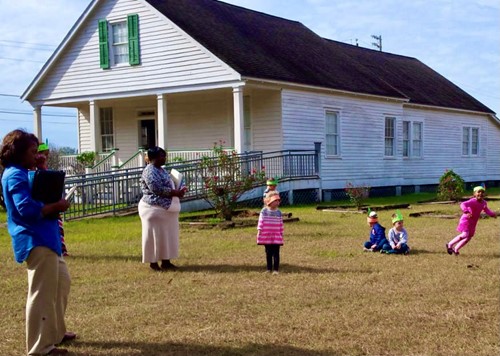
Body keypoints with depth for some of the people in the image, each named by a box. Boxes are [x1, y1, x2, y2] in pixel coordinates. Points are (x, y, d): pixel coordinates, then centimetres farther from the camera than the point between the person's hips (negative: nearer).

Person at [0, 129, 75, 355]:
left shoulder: (21, 174, 17)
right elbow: (27, 209, -25)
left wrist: (55, 205, 4)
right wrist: (57, 206, -15)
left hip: (43, 239, 11)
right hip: (35, 241, -11)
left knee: (62, 281, 21)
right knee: (43, 293, -6)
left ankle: (55, 332, 33)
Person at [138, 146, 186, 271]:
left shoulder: (161, 170, 15)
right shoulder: (150, 171, -16)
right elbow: (157, 189, -25)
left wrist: (178, 190, 4)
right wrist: (175, 192, -21)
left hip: (166, 209, 10)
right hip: (155, 209, -10)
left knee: (167, 235, 12)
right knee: (155, 236, -1)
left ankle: (166, 261, 19)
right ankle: (153, 262, 8)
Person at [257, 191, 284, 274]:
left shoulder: (278, 212, 4)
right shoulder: (264, 211, -4)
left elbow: (280, 224, 8)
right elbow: (261, 221, -6)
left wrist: (281, 234, 9)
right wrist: (259, 231, -12)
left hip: (276, 236, 1)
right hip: (266, 236, -1)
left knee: (276, 253, -2)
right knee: (268, 253, 10)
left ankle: (276, 269, 2)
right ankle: (269, 269, 19)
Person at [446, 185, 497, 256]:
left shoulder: (484, 203, 0)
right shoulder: (473, 201, -24)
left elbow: (486, 210, 18)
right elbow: (463, 204, -38)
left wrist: (492, 214, 1)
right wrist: (467, 212, -53)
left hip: (473, 223, 8)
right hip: (466, 220, -8)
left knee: (469, 237, 12)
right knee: (465, 235, -22)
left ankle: (456, 249, 27)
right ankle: (450, 245, -4)